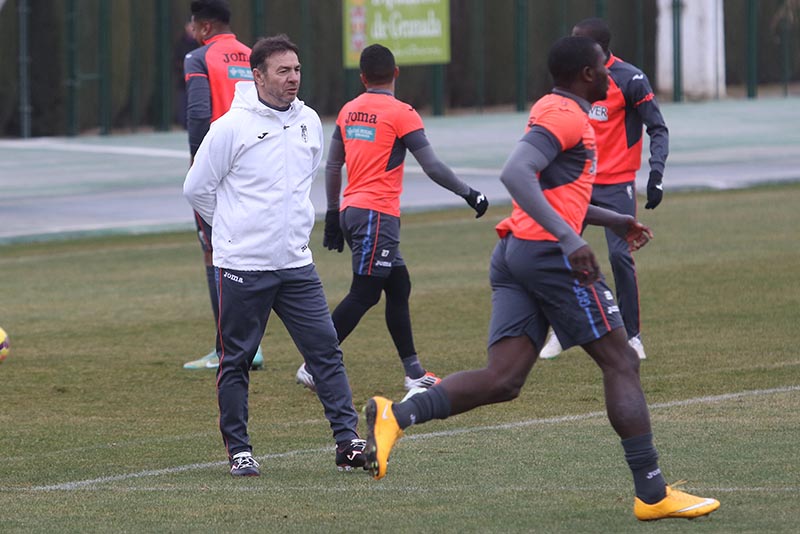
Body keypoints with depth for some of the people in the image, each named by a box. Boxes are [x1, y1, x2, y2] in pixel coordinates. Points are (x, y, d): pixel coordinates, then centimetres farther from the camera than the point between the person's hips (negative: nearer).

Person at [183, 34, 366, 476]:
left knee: (326, 350, -2)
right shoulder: (231, 128, -11)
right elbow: (197, 188, -2)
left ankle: (347, 441, 0)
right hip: (242, 266, -5)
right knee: (236, 362, 3)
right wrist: (236, 228, 7)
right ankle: (238, 450, 13)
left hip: (296, 264, 5)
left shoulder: (309, 122, 7)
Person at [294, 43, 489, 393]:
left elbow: (332, 166, 17)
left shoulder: (348, 111, 11)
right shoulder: (401, 114, -8)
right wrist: (468, 194, 2)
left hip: (351, 210, 7)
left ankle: (414, 372, 13)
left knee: (399, 288, 12)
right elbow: (432, 167, -9)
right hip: (377, 214, -7)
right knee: (363, 295, -7)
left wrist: (333, 214, 25)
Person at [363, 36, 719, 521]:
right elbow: (515, 174, -24)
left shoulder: (556, 112, 23)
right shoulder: (566, 116, -8)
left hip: (514, 252, 9)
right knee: (621, 363, 0)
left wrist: (614, 222, 34)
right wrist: (570, 240, -29)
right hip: (549, 253, -9)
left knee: (503, 380, -3)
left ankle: (397, 415, -20)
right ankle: (653, 494, 1)